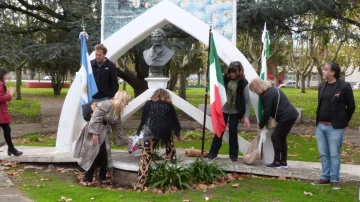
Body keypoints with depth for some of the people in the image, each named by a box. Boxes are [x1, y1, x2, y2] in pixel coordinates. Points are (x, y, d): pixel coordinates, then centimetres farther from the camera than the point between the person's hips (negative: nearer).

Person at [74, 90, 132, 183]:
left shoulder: (117, 111, 11)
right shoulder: (106, 104, -17)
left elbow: (117, 127, 16)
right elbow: (95, 118, -23)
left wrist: (126, 140, 15)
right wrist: (95, 133, -26)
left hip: (103, 133, 9)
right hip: (94, 132, -9)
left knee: (105, 155, 7)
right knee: (93, 155, -6)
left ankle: (102, 177, 20)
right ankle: (88, 178, 5)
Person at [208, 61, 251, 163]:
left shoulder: (243, 83, -16)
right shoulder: (225, 78, -11)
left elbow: (247, 100, -14)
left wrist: (246, 116, -20)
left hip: (235, 111, -2)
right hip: (223, 109, 2)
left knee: (233, 131, 0)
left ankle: (233, 154, 14)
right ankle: (213, 152, 15)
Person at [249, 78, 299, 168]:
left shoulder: (267, 95, -15)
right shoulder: (271, 89, 16)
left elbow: (267, 113, -14)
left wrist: (261, 125, 1)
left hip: (286, 117, -10)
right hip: (291, 115, 10)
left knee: (275, 137, -2)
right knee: (281, 138, 15)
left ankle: (277, 162, 1)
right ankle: (284, 162, 19)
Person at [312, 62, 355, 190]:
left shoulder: (344, 86, -10)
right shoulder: (322, 86, 8)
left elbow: (351, 106, -3)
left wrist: (343, 121, 2)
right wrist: (318, 120, 14)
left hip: (335, 127, -6)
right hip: (320, 126, 6)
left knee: (334, 154, 2)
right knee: (323, 154, 12)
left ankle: (334, 180, 11)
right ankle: (325, 177, 22)